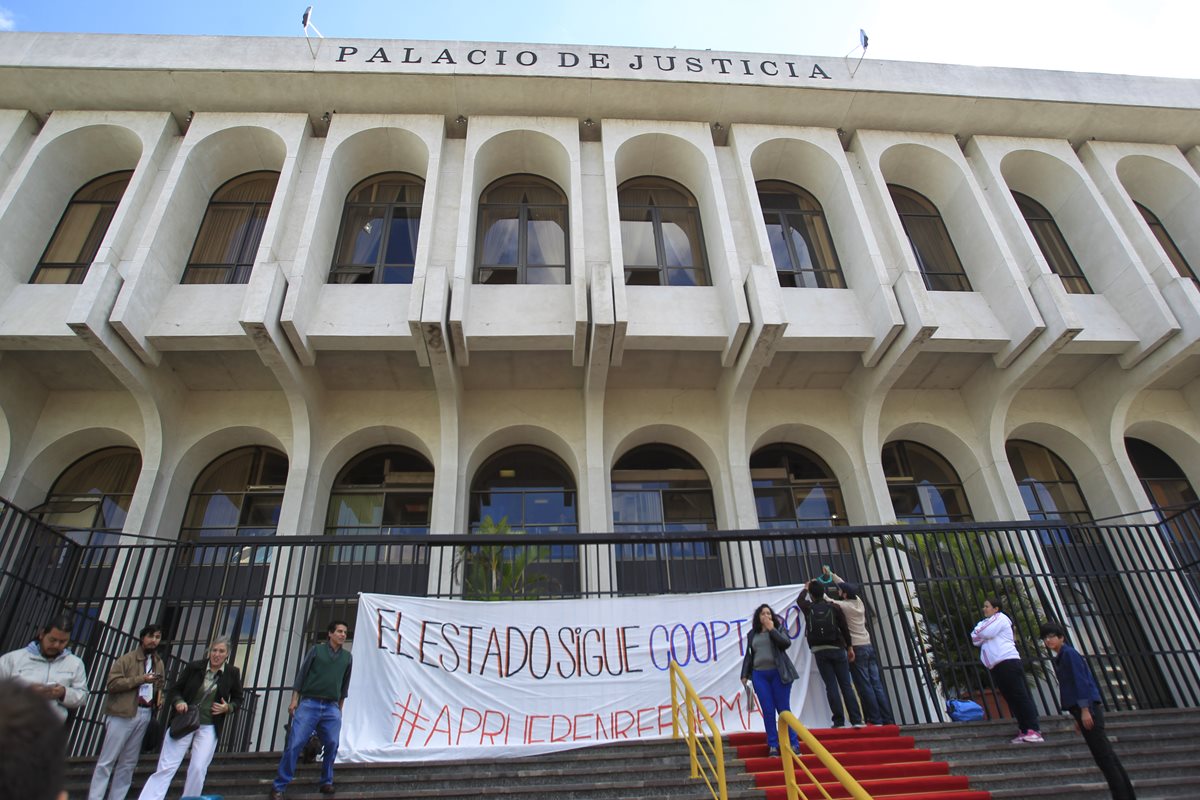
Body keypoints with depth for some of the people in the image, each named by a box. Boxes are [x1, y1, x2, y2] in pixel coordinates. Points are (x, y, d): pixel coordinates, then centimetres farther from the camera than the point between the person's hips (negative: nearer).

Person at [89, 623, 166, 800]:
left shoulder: (159, 663, 16)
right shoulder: (127, 659, -4)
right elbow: (112, 683, -14)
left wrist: (159, 697, 9)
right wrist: (140, 679, -19)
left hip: (145, 714, 6)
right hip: (123, 714, -6)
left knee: (129, 762, 10)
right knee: (107, 760, -2)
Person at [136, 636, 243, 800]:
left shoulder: (232, 673, -1)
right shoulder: (194, 667, -4)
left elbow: (237, 699, 10)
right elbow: (174, 690, 6)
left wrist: (228, 708, -10)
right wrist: (178, 702, -15)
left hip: (209, 728, 0)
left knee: (198, 770, -6)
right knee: (165, 768, -4)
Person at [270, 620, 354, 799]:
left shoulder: (347, 657, 11)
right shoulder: (316, 650, 3)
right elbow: (301, 675, 2)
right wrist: (294, 700, -4)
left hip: (332, 708, 3)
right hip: (309, 703, -3)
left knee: (332, 745, -2)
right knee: (295, 744, -7)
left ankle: (326, 782, 14)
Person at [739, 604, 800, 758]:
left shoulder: (778, 628, 7)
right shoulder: (752, 634, 14)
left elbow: (786, 643, -11)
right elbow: (748, 656, 16)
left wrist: (772, 629, -10)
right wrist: (744, 675, 10)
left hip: (778, 673, -2)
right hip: (759, 675, 2)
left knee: (784, 709, 0)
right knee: (768, 711, 0)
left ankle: (794, 744, 7)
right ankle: (773, 745, 6)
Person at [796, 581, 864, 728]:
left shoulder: (808, 608, 3)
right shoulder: (834, 607, 1)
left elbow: (800, 599, 27)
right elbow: (844, 628, 1)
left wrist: (805, 588, 44)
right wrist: (849, 647, 11)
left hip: (819, 651, 0)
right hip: (837, 649, 0)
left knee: (831, 686, 1)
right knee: (846, 685, 3)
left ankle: (839, 721, -1)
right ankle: (856, 720, 1)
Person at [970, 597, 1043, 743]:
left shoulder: (1000, 618, 2)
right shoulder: (987, 622, 27)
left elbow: (984, 633, -13)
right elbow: (975, 640, 15)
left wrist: (978, 630, 7)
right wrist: (981, 634, -2)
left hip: (1007, 661, -9)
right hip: (996, 666, 9)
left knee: (1020, 696, -12)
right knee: (1011, 699, 5)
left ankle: (1034, 730, -14)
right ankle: (1023, 730, 4)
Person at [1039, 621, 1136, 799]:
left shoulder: (1069, 653, -9)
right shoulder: (1059, 658, 17)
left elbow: (1081, 681, -16)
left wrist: (1085, 709, -20)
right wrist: (1077, 717, 19)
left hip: (1088, 707, -9)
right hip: (1082, 710, 9)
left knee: (1103, 754, -7)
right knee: (1105, 755, 12)